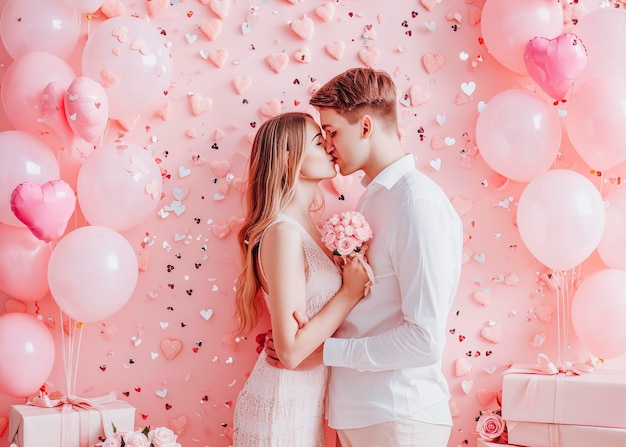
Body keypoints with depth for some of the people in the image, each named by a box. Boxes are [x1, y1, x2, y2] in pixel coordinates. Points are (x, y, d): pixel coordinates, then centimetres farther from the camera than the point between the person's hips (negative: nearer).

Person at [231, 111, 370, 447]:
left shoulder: (305, 227, 6)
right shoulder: (284, 232, -20)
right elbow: (291, 350, -23)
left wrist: (349, 274, 0)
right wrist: (350, 291, -18)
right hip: (282, 409, -8)